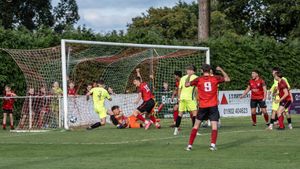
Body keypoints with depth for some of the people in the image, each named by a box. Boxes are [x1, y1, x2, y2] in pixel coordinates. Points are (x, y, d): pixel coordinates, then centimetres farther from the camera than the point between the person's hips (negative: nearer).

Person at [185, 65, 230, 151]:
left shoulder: (198, 80, -1)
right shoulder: (215, 78, 0)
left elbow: (187, 84, 1)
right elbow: (228, 79, 10)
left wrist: (189, 76, 14)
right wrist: (221, 70, 17)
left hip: (202, 106, 1)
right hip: (213, 106, -1)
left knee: (196, 125, 10)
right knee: (214, 126, -1)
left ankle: (190, 145, 8)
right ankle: (213, 144, -17)